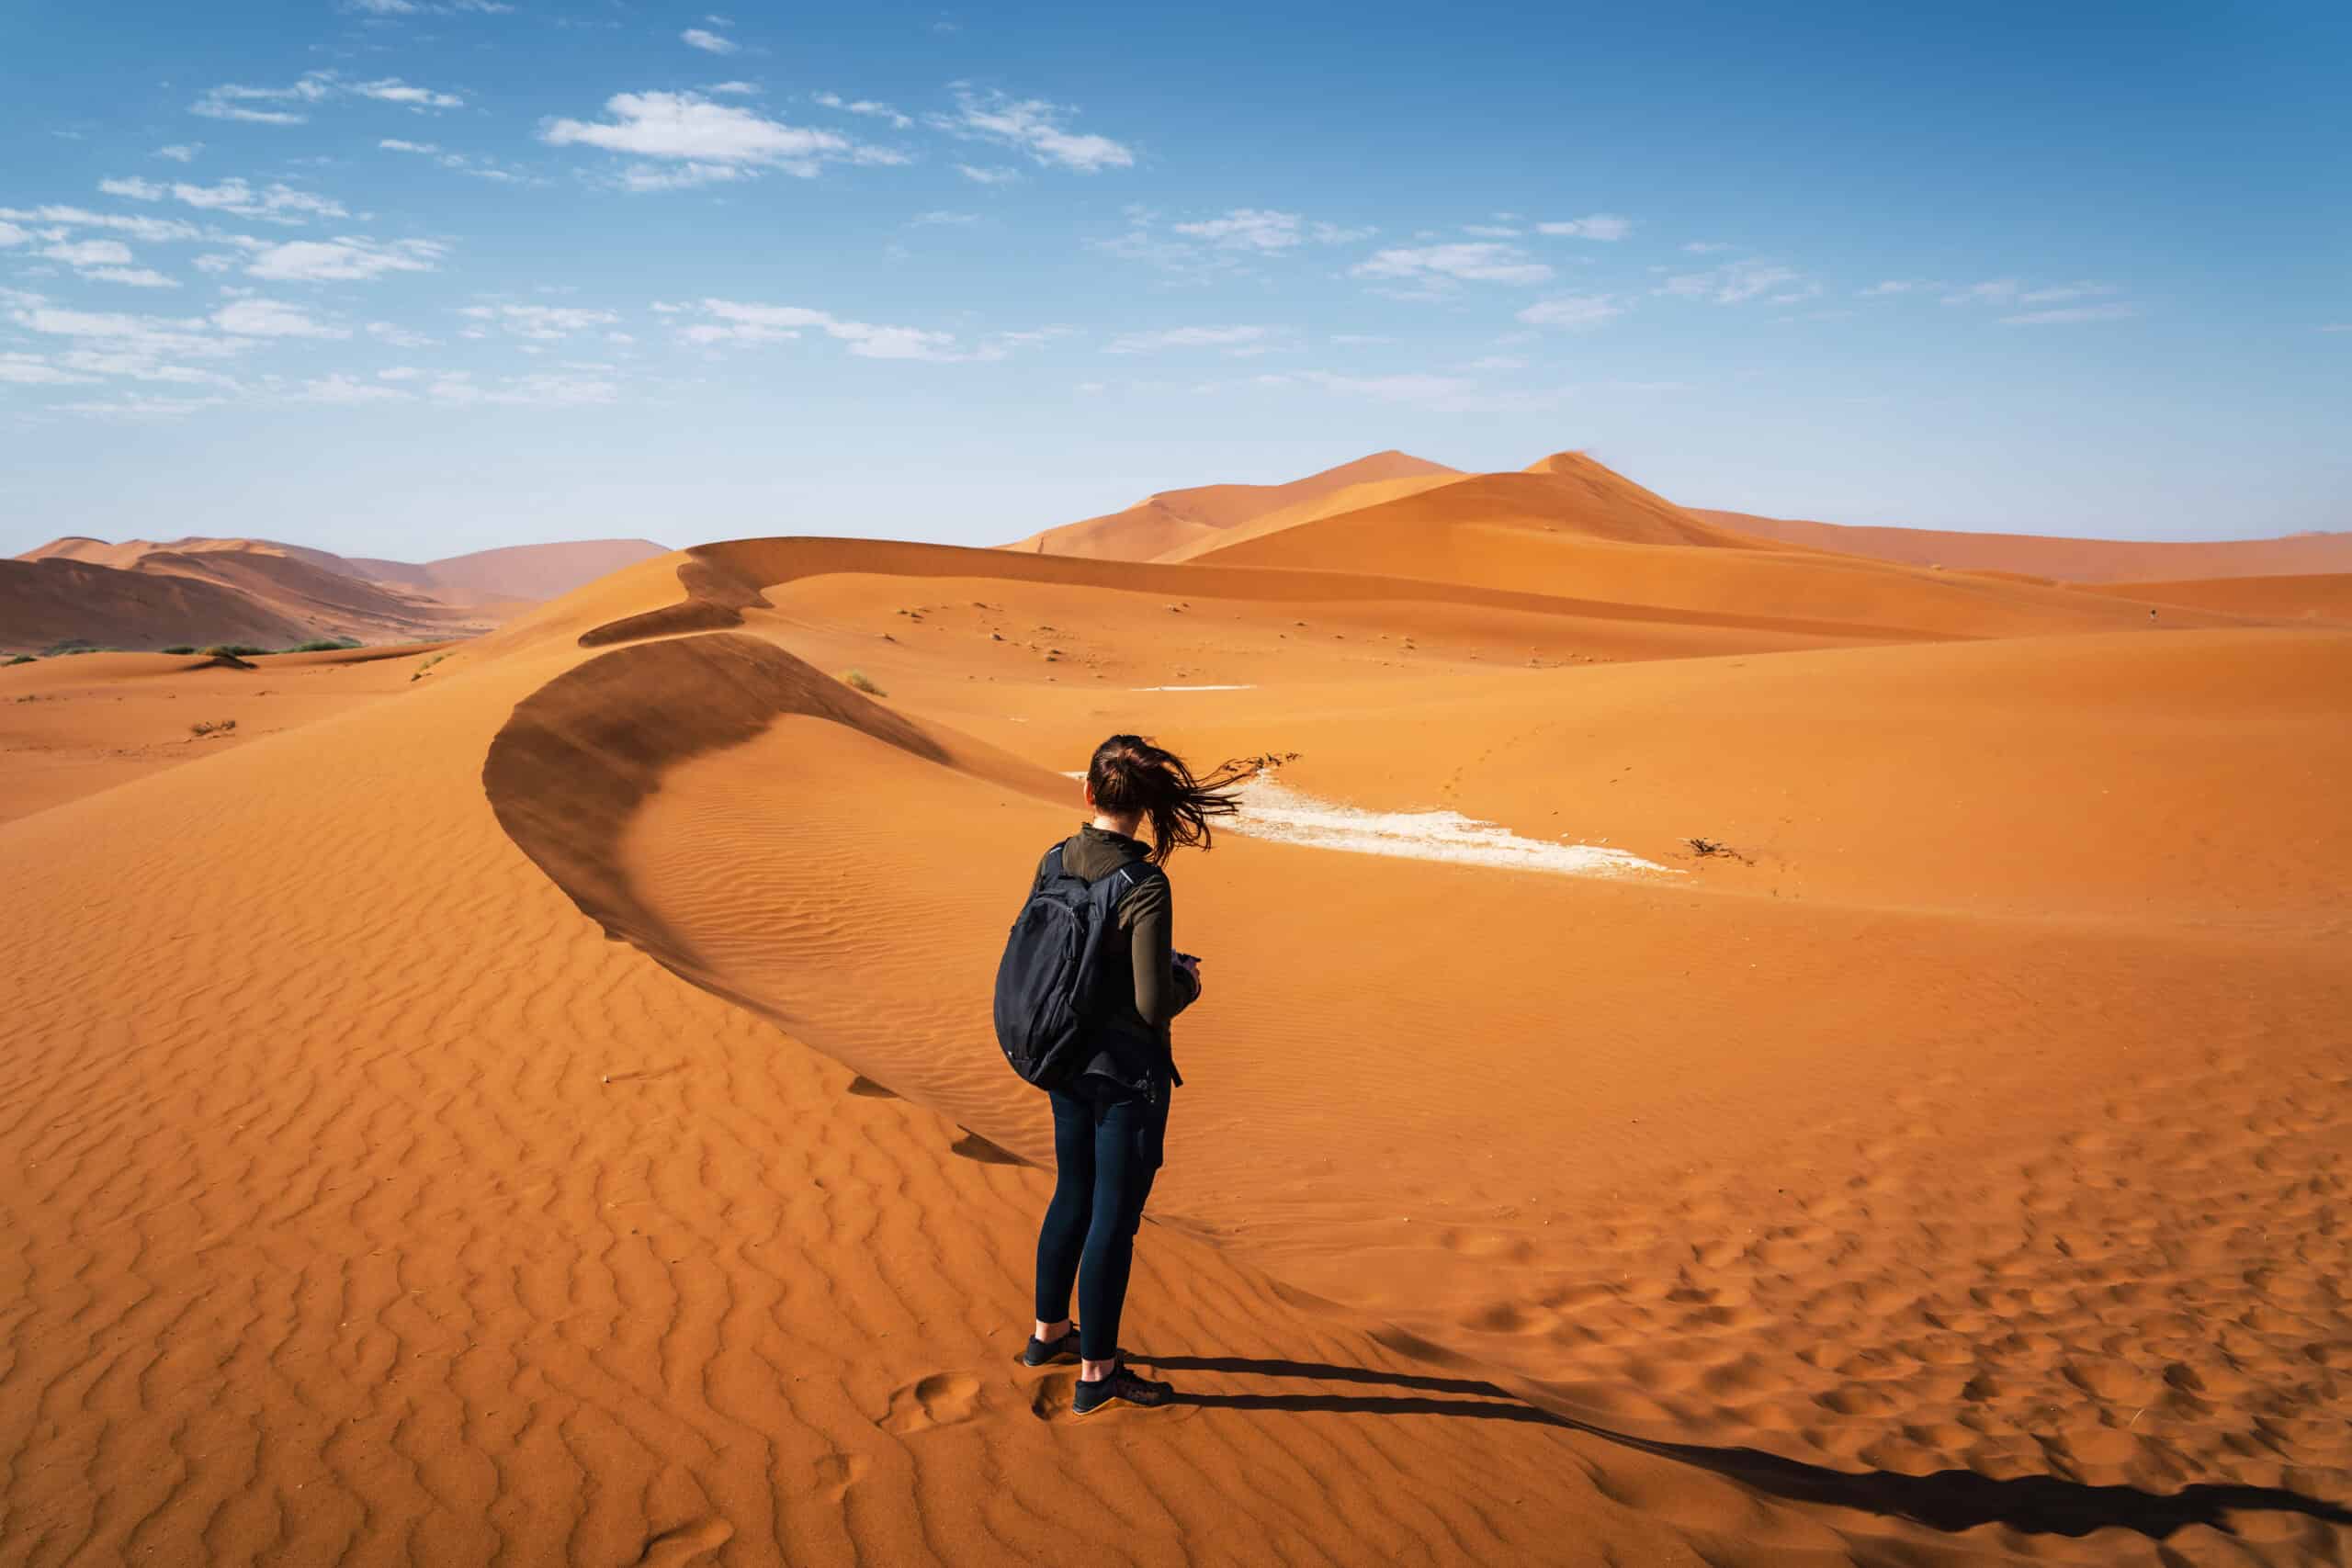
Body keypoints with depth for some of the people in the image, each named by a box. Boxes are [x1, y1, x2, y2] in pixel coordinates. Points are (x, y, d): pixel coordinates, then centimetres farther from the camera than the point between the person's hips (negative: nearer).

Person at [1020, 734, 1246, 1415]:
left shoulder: (1054, 862, -3)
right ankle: (1096, 1375, 21)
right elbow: (1154, 1004, -24)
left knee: (1073, 1197, 24)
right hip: (1127, 1071, -7)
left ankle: (1049, 1332, 42)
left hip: (1069, 1058, 7)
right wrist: (1189, 981, -1)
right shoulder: (1146, 885, -23)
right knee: (1113, 1220, 7)